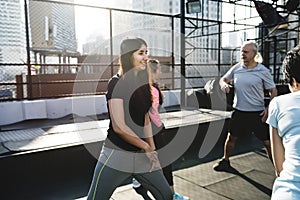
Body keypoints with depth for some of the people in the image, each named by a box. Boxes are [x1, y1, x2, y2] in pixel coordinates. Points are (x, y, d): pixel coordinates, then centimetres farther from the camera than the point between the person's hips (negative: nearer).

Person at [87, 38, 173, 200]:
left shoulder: (143, 83, 8)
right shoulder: (116, 83, -12)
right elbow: (118, 126, -19)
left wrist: (152, 150, 7)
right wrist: (147, 147, -10)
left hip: (142, 155, 7)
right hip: (117, 155, -6)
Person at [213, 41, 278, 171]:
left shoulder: (263, 71, -8)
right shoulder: (236, 68, 1)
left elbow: (273, 91, -2)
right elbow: (223, 79, 15)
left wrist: (269, 108, -14)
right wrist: (224, 84, -10)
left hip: (257, 113, -3)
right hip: (238, 111, 3)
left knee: (267, 142, 5)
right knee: (231, 137, 13)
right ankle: (225, 161, 33)